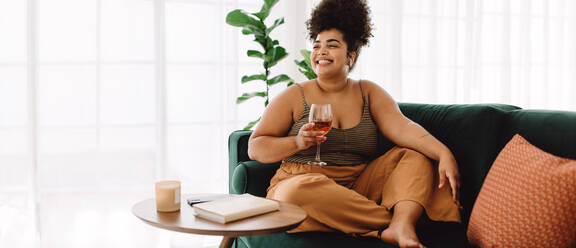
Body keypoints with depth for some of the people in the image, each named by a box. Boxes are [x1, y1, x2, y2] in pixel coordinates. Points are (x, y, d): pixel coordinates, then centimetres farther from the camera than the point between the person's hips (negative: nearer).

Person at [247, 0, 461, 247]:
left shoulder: (368, 93, 11)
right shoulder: (295, 96, 3)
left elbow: (402, 127, -6)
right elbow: (255, 147, 1)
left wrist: (444, 154, -23)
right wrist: (297, 142, -17)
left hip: (358, 187, 3)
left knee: (417, 155, -10)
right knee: (305, 188, -36)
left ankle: (402, 223, -37)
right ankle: (395, 223, -31)